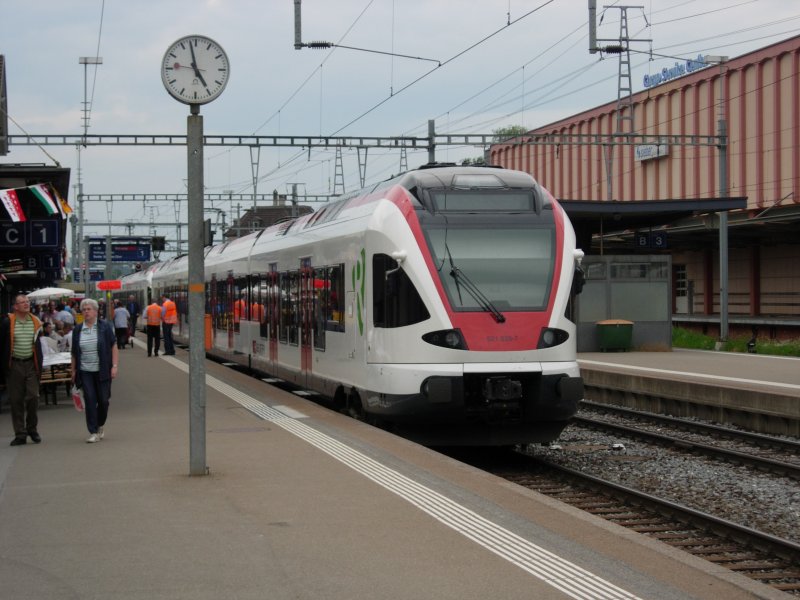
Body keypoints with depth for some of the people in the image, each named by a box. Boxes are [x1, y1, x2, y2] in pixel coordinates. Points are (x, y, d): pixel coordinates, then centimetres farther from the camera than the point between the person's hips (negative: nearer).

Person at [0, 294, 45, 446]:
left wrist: (39, 365, 8)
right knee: (16, 400, 3)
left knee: (33, 397, -3)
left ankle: (32, 429, 15)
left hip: (31, 364, 2)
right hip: (14, 365, -2)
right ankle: (20, 434, 9)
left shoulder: (36, 322, 5)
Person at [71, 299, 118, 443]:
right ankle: (93, 432, -2)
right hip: (85, 372, 1)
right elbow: (74, 353, 11)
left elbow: (114, 347, -1)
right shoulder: (77, 330, 7)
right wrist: (73, 370, 8)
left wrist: (114, 366, -9)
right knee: (90, 400, -5)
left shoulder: (105, 327, -1)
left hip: (102, 371, -1)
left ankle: (100, 425, 28)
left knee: (103, 399, 3)